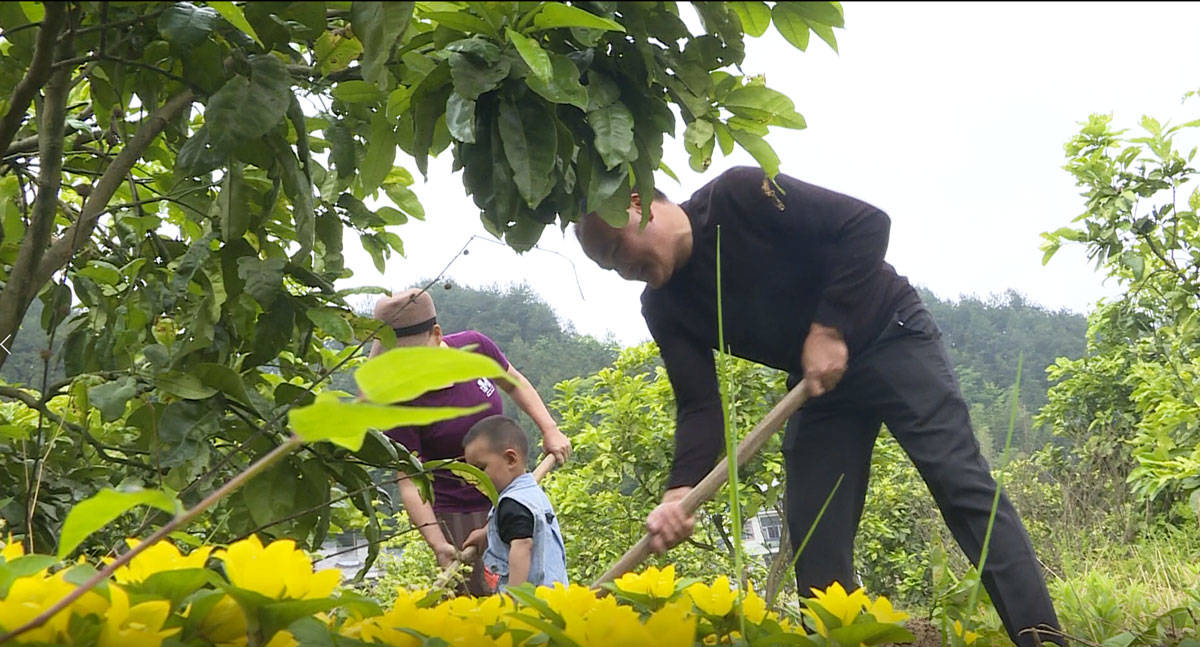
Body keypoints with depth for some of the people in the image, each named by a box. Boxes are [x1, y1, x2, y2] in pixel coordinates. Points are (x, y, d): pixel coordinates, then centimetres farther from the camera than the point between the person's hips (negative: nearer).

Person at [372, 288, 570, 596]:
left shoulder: (474, 346, -11)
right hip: (457, 516, -5)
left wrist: (550, 429, 3)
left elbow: (515, 384, 11)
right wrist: (437, 543, -34)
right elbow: (410, 483, -23)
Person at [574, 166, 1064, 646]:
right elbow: (699, 405, -10)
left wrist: (829, 329, -24)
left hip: (890, 335, -6)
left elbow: (868, 223, -20)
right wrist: (680, 491, -27)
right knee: (815, 538, -1)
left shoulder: (738, 195, -19)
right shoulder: (665, 308, -3)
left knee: (962, 485, -14)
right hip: (816, 382, 6)